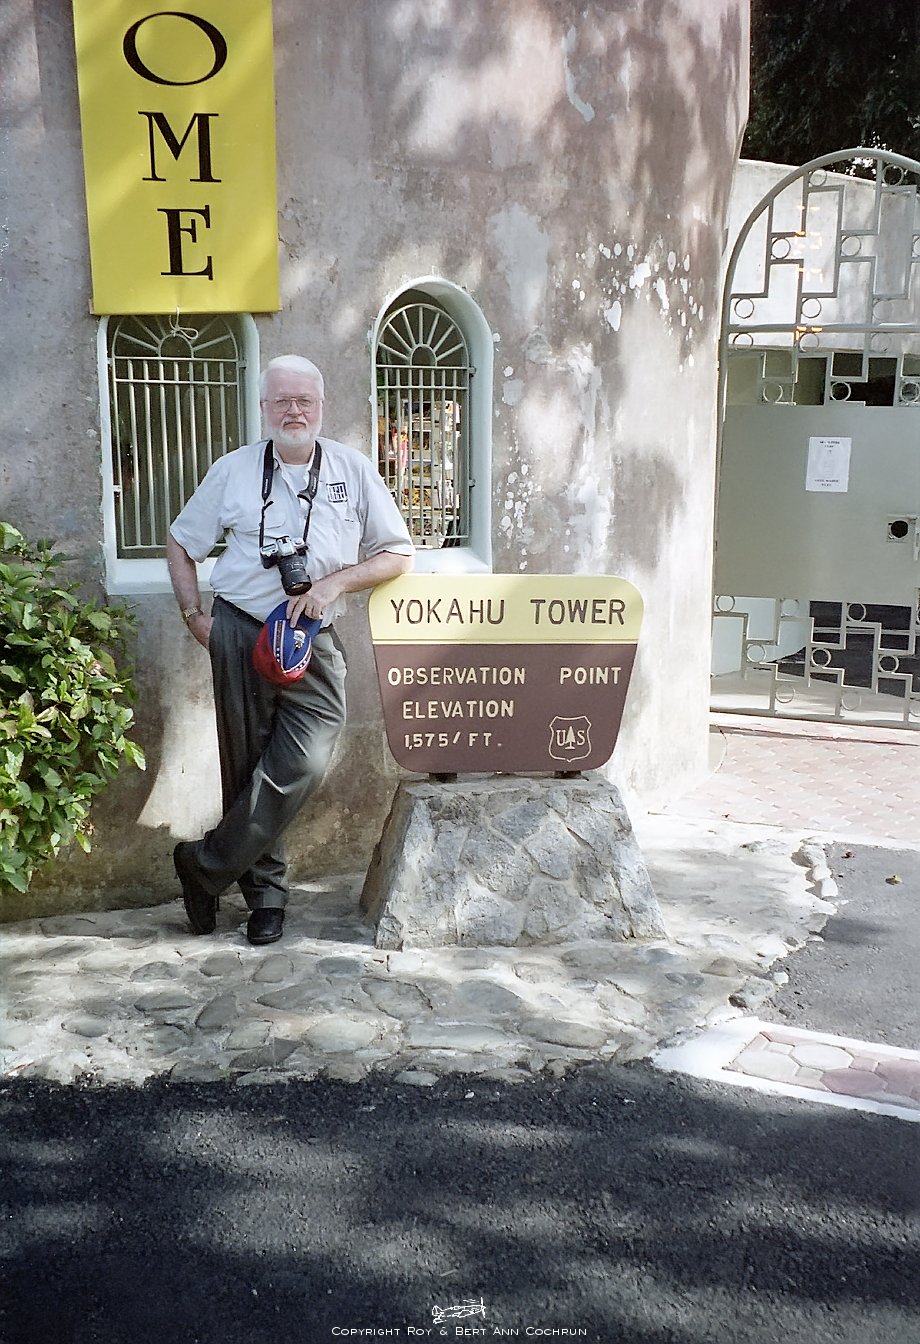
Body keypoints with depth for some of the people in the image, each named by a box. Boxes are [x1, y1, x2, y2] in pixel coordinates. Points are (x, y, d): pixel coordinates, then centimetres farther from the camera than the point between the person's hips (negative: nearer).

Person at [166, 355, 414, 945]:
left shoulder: (353, 469, 5)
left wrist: (334, 582, -8)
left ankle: (206, 865, 2)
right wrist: (195, 615, 4)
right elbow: (181, 545, 16)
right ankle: (266, 890, 20)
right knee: (246, 768, 5)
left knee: (303, 765, -14)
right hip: (241, 632, 0)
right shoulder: (234, 470, 6)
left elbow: (398, 555, 6)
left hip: (314, 641, 0)